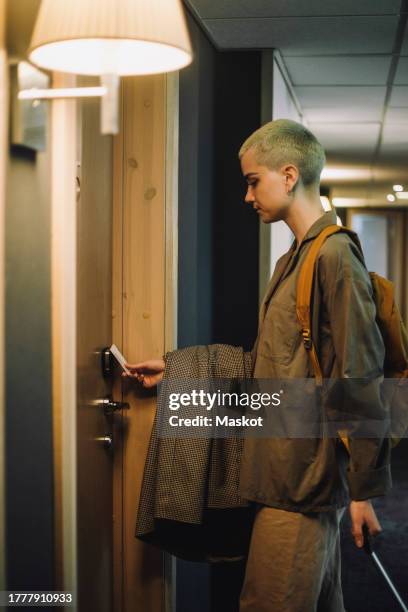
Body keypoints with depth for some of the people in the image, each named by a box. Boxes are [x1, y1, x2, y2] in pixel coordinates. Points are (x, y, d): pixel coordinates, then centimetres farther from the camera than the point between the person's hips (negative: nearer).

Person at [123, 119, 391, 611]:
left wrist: (365, 490, -16)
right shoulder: (293, 259, 17)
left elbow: (361, 381, -17)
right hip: (288, 474, 9)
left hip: (303, 480, -9)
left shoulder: (334, 255, -14)